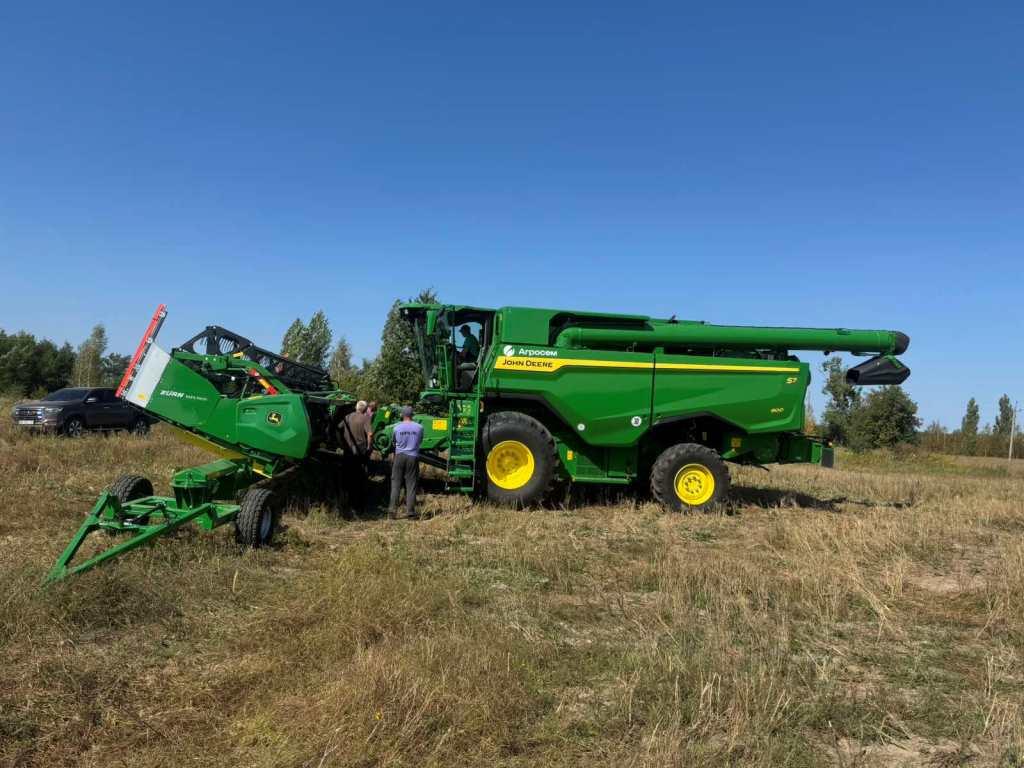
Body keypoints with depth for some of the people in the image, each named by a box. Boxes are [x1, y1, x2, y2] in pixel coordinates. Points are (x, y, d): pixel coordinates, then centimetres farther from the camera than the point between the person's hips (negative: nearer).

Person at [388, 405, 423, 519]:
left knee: (396, 484, 6)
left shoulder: (397, 428, -4)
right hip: (413, 458, 0)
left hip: (399, 456, 0)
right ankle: (410, 511, 6)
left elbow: (394, 442, 8)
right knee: (411, 485, 5)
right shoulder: (419, 428, -5)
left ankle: (392, 509, 1)